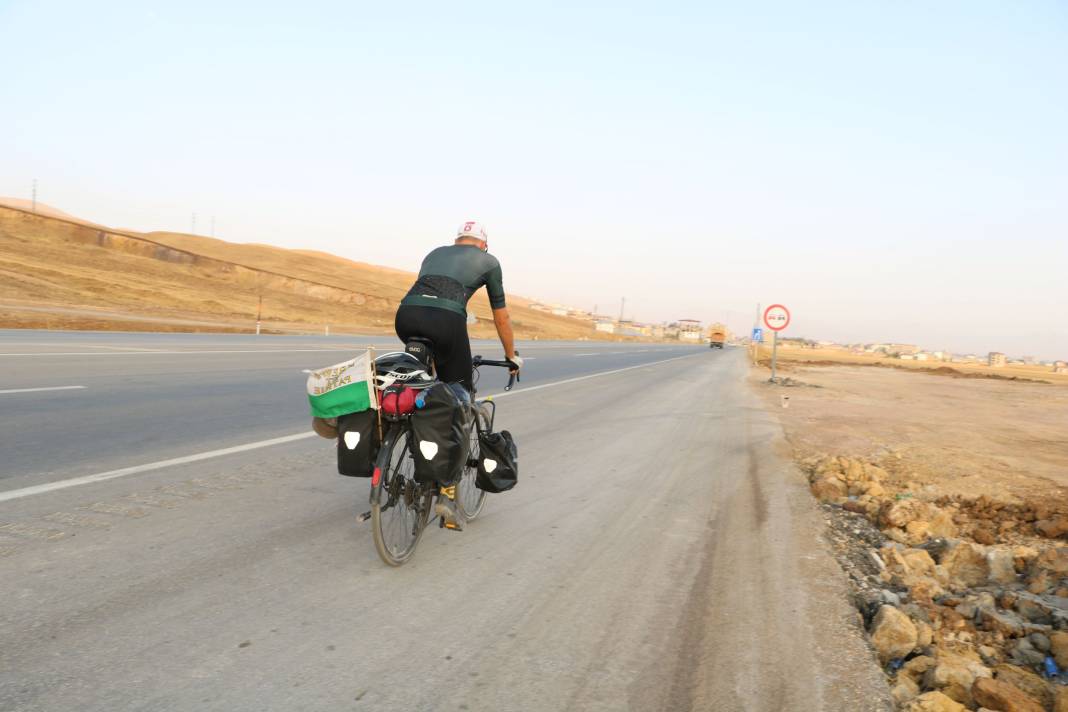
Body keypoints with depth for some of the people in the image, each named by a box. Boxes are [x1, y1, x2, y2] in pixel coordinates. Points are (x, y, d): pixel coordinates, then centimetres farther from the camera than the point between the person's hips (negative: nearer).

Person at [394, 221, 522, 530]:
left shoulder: (434, 253, 35)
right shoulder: (488, 260, 24)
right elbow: (501, 317, 30)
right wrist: (512, 357, 43)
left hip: (405, 314, 4)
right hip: (445, 320, -4)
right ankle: (448, 494, 4)